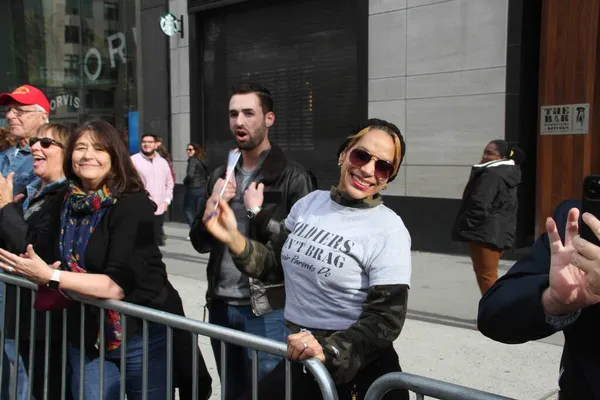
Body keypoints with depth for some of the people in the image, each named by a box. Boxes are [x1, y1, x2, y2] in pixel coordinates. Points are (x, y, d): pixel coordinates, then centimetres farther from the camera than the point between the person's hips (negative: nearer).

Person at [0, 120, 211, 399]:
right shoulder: (68, 204, 4)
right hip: (85, 338, 6)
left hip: (141, 334, -5)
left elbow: (117, 285, -22)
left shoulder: (133, 205, -16)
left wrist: (49, 277, -22)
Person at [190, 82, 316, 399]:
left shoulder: (293, 177, -9)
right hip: (221, 306, 6)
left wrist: (257, 211, -16)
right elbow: (200, 242, 11)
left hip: (267, 311, -6)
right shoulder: (221, 175, 10)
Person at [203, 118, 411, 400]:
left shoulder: (389, 231, -14)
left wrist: (329, 350, -29)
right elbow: (275, 265, 6)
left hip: (357, 369, -4)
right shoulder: (310, 202, 0)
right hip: (299, 358, 5)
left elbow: (386, 320, -16)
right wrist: (233, 239, -10)